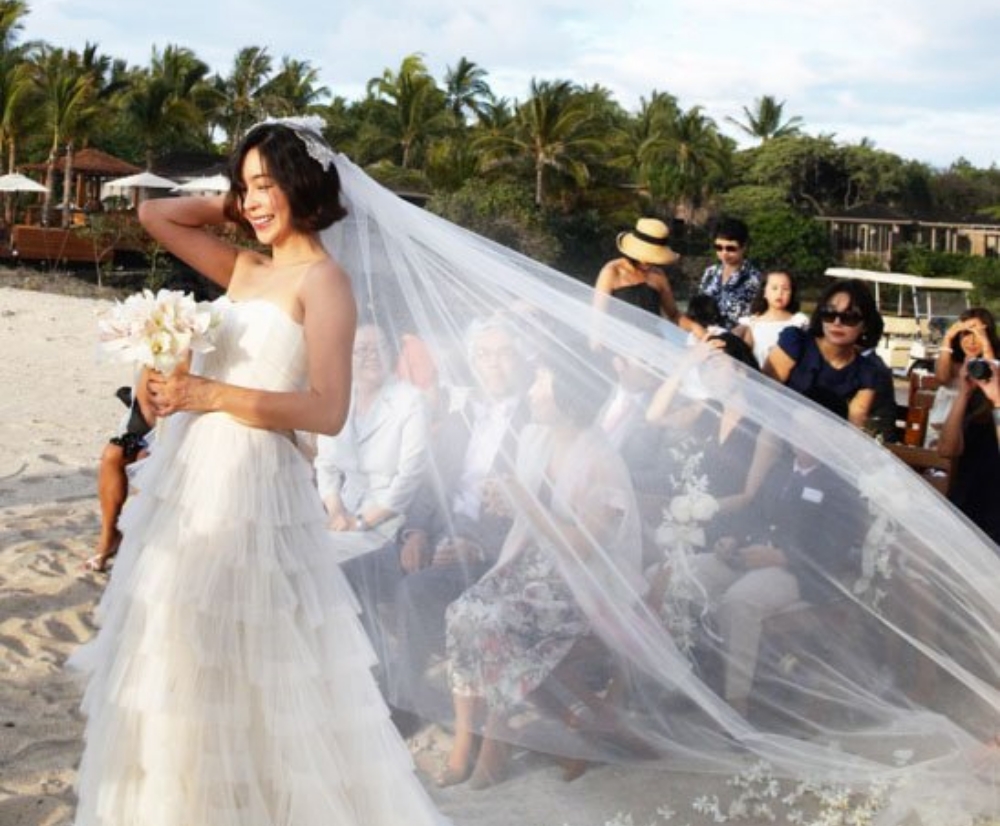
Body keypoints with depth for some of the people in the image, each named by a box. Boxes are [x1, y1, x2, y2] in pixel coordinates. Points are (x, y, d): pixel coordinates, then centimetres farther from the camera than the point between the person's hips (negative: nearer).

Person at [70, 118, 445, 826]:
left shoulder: (322, 280, -9)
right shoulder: (245, 269, 12)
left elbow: (327, 410, -18)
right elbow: (154, 215, 22)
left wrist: (210, 395, -18)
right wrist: (233, 208, 12)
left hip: (249, 487, -8)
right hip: (191, 480, 8)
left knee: (250, 677, 0)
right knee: (182, 672, 16)